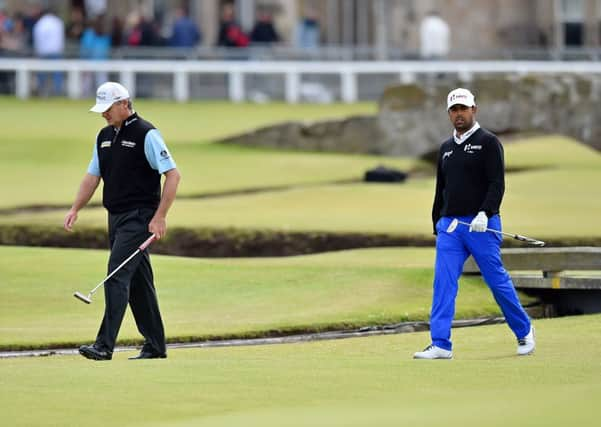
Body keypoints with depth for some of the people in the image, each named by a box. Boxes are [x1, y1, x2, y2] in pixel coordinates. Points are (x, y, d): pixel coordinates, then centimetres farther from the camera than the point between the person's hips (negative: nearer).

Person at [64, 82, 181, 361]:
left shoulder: (146, 134, -11)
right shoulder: (105, 136, 13)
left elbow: (173, 174, -13)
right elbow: (93, 175, 19)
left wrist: (160, 217, -18)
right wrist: (75, 209, 6)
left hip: (139, 217, -8)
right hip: (116, 217, 8)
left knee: (117, 276, -16)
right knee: (137, 281, 10)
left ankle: (105, 345, -20)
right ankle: (155, 345, 15)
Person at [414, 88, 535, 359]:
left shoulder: (488, 142, -2)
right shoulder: (446, 148, 18)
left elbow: (497, 184, -11)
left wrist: (485, 213, -25)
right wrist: (437, 225, 21)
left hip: (481, 225, -5)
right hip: (449, 226, 5)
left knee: (497, 280, -1)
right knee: (443, 282, -6)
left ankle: (524, 332, 18)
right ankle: (440, 345, -9)